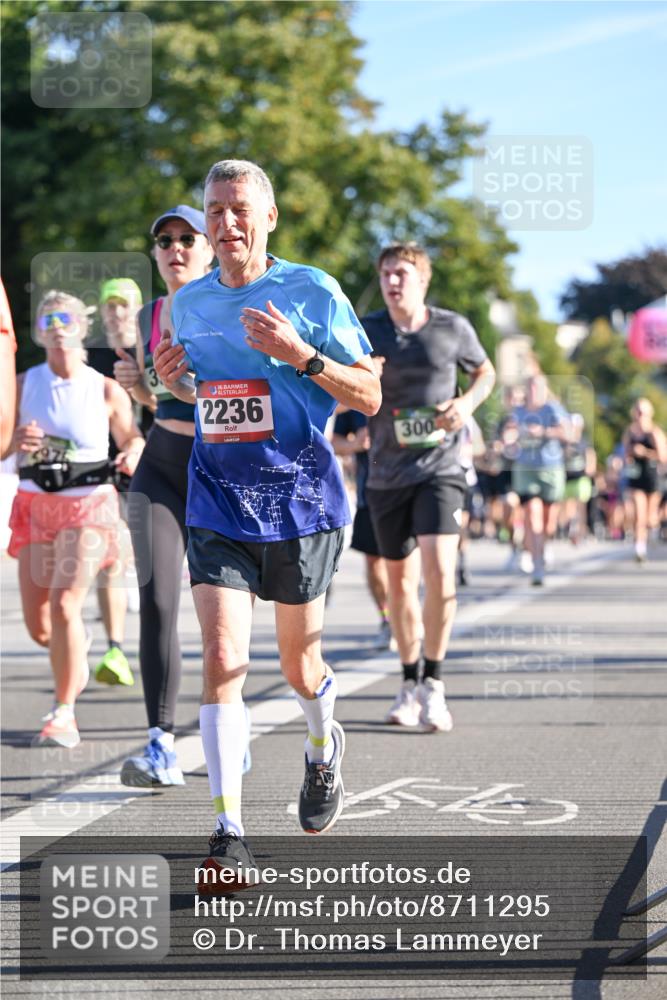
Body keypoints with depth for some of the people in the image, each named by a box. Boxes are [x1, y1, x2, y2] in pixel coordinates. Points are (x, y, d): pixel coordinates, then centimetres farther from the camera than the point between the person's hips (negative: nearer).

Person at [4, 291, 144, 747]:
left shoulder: (106, 391, -3)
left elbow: (132, 437, 9)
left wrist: (132, 456, -14)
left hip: (89, 507, -3)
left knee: (65, 604, -20)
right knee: (38, 624, 5)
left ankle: (64, 713, -10)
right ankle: (76, 661, 41)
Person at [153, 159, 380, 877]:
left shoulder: (312, 292, -6)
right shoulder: (188, 303, 8)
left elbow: (369, 397, -5)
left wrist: (301, 355, -20)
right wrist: (175, 382, 0)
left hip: (301, 499, -2)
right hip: (216, 502, 2)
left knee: (297, 665, 11)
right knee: (223, 658, -13)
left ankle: (324, 746, 47)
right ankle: (229, 833, -13)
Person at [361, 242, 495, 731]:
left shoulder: (453, 328, -2)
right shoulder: (366, 332, -1)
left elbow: (485, 371, 15)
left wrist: (468, 402, -5)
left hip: (439, 470, -2)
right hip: (388, 474, 2)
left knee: (440, 572, -17)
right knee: (400, 579, 10)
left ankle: (433, 683, -3)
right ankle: (410, 681, 26)